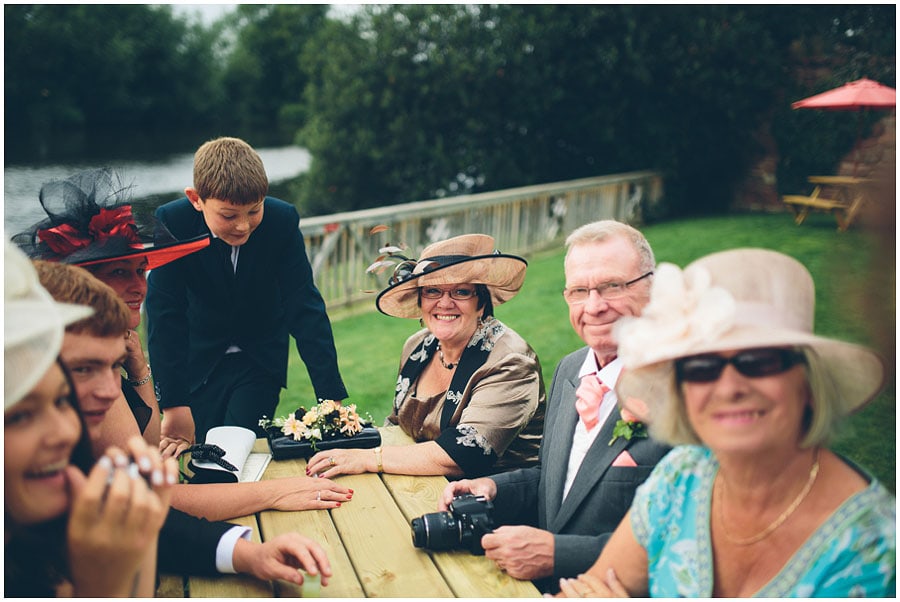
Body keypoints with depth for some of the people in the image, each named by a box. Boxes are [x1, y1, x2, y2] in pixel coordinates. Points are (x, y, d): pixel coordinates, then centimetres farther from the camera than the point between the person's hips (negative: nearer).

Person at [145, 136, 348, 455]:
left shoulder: (282, 221, -21)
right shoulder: (171, 223, -22)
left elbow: (305, 308, -18)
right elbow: (165, 314, -19)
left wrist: (332, 398, -22)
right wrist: (173, 404, -24)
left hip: (261, 360, 0)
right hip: (199, 360, 0)